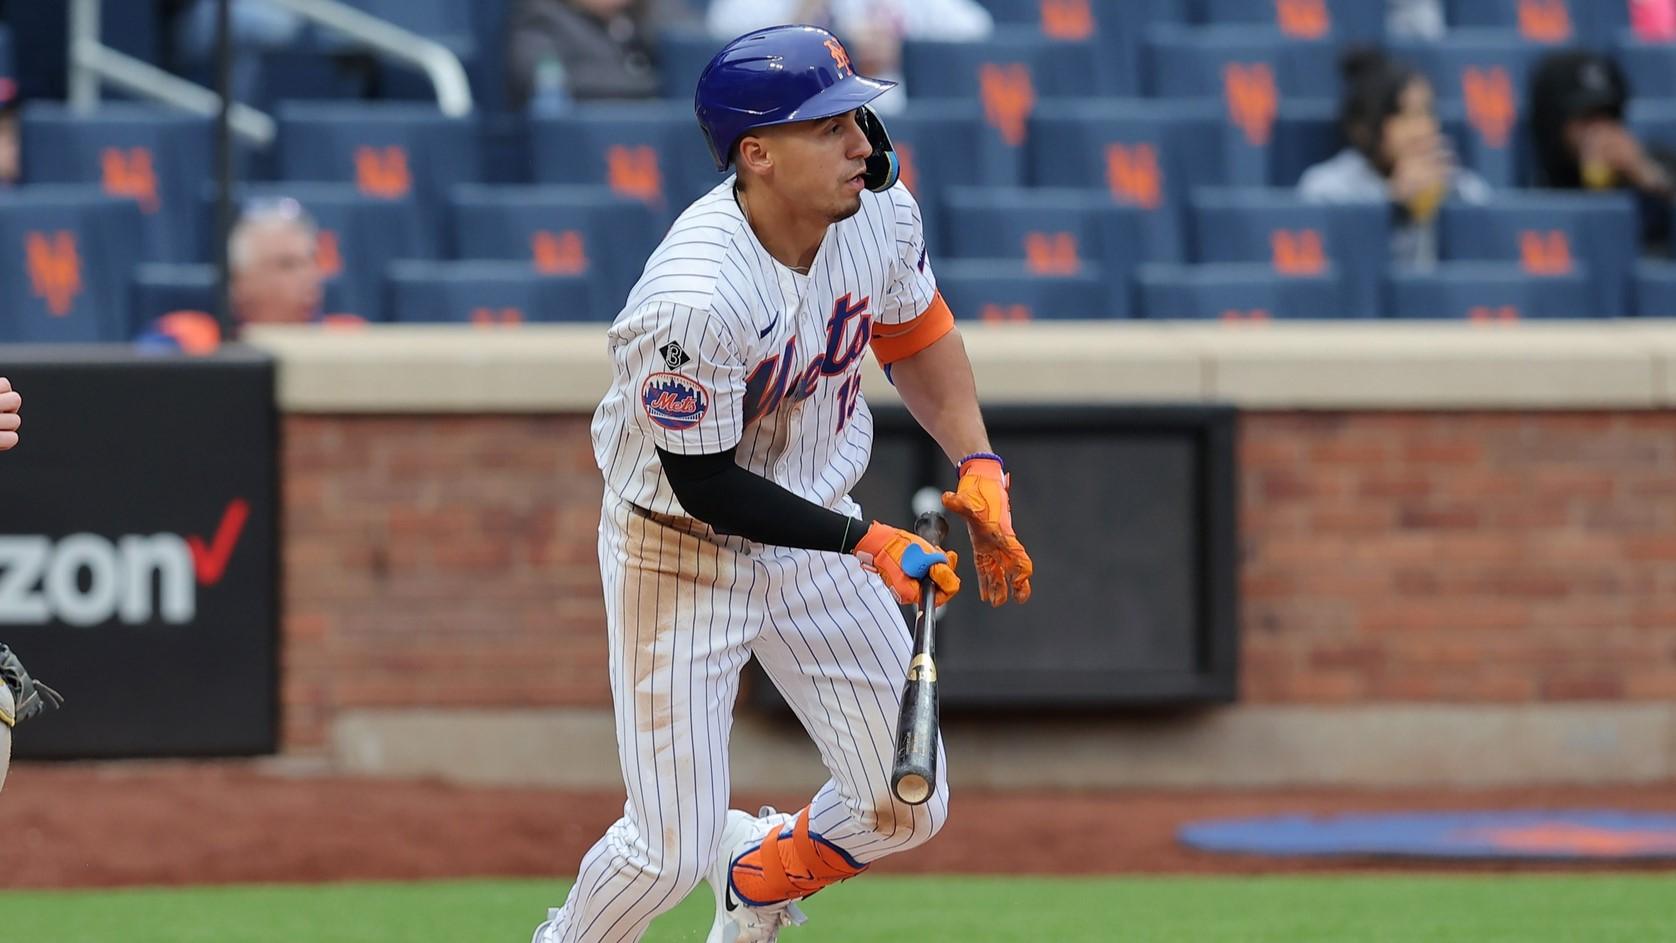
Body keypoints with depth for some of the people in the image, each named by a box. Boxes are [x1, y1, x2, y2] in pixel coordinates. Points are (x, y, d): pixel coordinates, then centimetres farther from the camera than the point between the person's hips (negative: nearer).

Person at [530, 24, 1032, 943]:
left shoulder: (880, 211, -14)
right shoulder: (691, 304, -35)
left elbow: (916, 333, 7)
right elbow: (707, 488, -24)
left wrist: (978, 468, -4)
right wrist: (865, 543, -24)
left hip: (812, 532, 6)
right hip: (681, 549, -6)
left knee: (909, 809, 9)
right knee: (672, 850, -6)